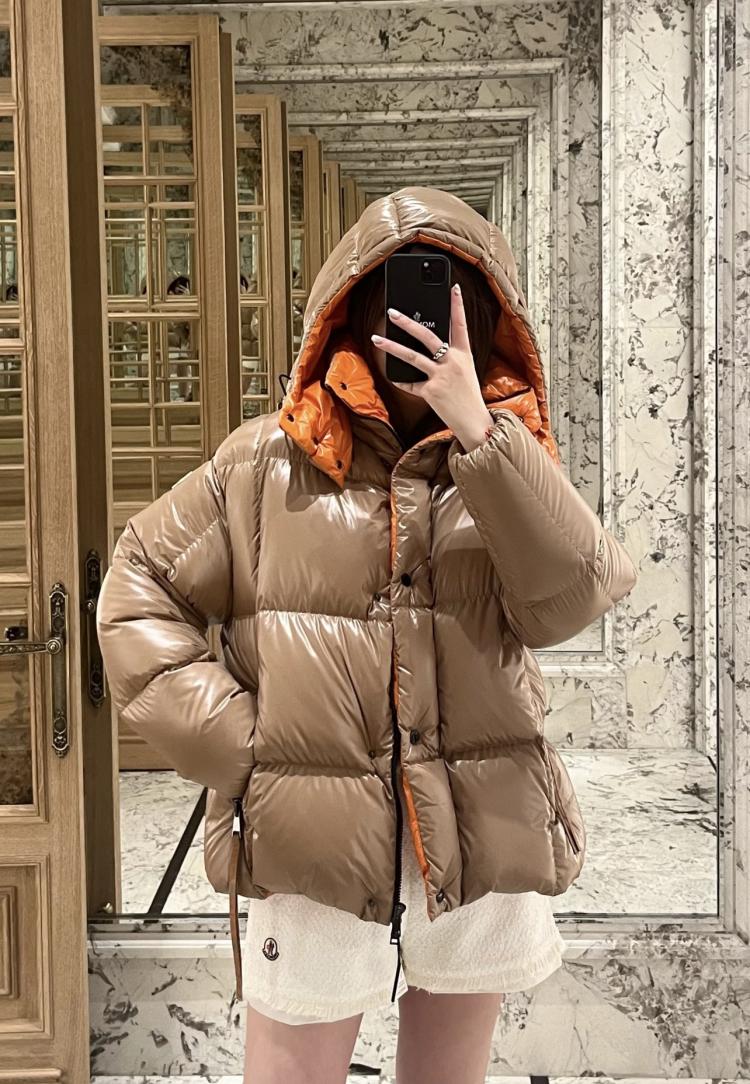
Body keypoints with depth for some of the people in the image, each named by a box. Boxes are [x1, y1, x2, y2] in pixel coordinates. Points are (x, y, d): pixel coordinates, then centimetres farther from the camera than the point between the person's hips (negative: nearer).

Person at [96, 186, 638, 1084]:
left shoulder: (506, 461, 3)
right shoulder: (267, 462, -2)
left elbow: (572, 599, -15)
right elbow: (137, 592, 3)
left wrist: (475, 429, -22)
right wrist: (229, 741, -6)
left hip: (482, 845, 2)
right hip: (314, 848, -2)